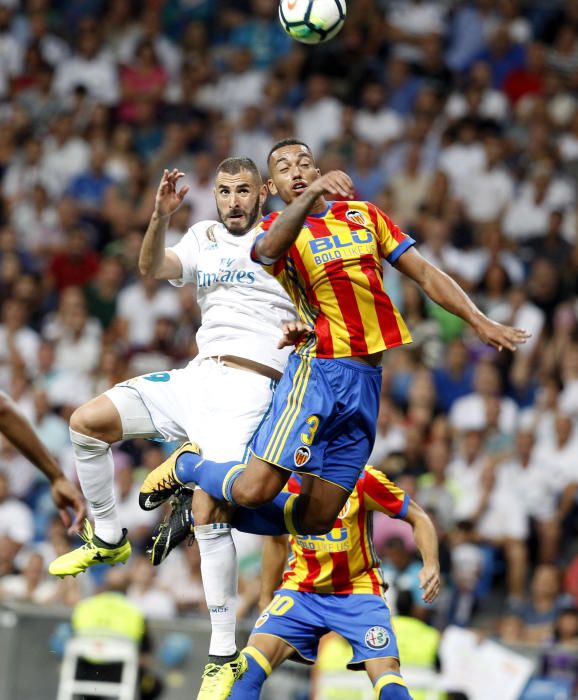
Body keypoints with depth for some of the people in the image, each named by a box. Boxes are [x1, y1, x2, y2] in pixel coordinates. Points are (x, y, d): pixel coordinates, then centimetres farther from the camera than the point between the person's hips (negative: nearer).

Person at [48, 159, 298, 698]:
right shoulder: (204, 237, 17)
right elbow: (154, 268, -1)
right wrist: (160, 217, -20)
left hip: (247, 386, -6)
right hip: (196, 377, 6)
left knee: (208, 513, -18)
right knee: (86, 422, -7)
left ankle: (224, 655, -10)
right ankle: (108, 538, 14)